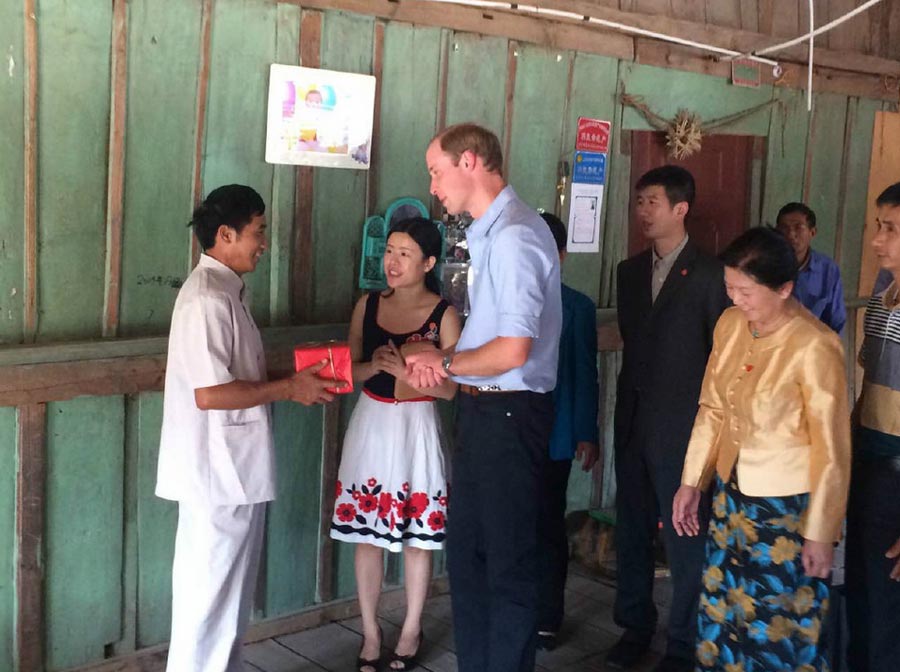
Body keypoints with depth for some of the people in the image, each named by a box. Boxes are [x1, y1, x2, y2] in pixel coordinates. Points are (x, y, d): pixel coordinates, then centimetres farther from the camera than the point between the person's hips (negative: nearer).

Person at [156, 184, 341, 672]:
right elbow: (209, 393, -26)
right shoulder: (207, 297, -20)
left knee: (229, 589, 20)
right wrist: (287, 389, -17)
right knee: (210, 594, 2)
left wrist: (292, 379, 8)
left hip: (234, 470, 10)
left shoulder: (225, 290, 13)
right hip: (218, 472, -10)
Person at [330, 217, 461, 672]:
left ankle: (411, 632, 25)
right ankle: (370, 633, 24)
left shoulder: (443, 315, -7)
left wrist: (405, 371, -23)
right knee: (367, 533, 9)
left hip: (416, 430, -3)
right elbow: (348, 370, 6)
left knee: (418, 535, 7)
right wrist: (374, 366, -14)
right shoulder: (367, 305, 4)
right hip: (371, 426, 3)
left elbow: (451, 388, -10)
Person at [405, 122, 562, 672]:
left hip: (509, 414, -10)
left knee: (508, 560, 6)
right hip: (483, 409, 10)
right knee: (467, 551, 20)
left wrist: (446, 363, -10)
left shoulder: (512, 236, -20)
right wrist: (444, 359, -3)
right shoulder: (488, 231, 10)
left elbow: (513, 350, -26)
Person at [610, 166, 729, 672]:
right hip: (633, 423, 6)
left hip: (682, 427, -6)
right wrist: (627, 407, 11)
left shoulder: (710, 275, -8)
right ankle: (635, 626, 30)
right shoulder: (630, 271, 10)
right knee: (632, 530, 14)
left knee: (683, 536, 3)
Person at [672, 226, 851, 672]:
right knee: (722, 613, 17)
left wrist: (821, 533, -11)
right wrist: (691, 482, 8)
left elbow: (831, 449, -16)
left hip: (788, 506, -6)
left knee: (779, 629, 9)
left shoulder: (814, 347, -23)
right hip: (733, 495, 6)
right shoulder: (730, 324, -4)